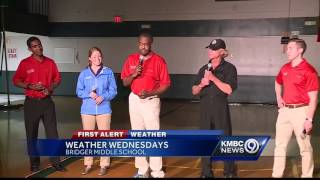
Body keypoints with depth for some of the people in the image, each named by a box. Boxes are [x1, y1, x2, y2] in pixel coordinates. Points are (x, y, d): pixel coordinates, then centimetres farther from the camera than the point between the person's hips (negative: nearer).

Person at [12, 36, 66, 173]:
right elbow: (16, 81, 1)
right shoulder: (25, 63, -3)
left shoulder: (50, 62, 4)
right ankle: (34, 162, 20)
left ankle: (55, 162, 7)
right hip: (31, 102, -1)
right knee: (32, 133, 7)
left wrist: (50, 89, -8)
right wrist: (30, 86, -14)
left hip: (47, 101, 1)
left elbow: (57, 79, 10)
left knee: (52, 132, 1)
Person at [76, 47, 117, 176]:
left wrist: (103, 97, -18)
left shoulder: (108, 72, 0)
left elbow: (113, 91, -1)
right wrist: (89, 94, -14)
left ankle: (104, 165, 15)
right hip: (87, 110, 2)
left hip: (103, 109, -1)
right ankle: (88, 164, 22)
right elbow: (79, 92, 4)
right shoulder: (84, 73, 4)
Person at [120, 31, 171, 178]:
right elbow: (125, 82, 7)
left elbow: (166, 84, -8)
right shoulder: (131, 59, 5)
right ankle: (142, 170, 20)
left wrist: (149, 93, -20)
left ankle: (157, 172, 0)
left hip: (151, 101, -5)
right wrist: (133, 74, -13)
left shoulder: (159, 60, -7)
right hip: (134, 99, 5)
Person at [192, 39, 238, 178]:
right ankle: (206, 172, 18)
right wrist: (201, 84, -8)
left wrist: (213, 78, -16)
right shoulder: (204, 69, 11)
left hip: (220, 108, -4)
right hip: (205, 108, 4)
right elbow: (194, 91, 12)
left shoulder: (229, 68, -2)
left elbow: (229, 90, -14)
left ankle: (230, 172, 15)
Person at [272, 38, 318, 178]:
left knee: (305, 147, 7)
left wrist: (309, 119, -17)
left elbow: (313, 98, -14)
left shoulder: (309, 71, -13)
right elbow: (278, 83, 29)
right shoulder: (285, 68, 7)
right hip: (285, 110, 7)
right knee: (280, 144, 12)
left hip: (301, 111, -6)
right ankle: (277, 174, 23)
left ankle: (307, 175, 23)